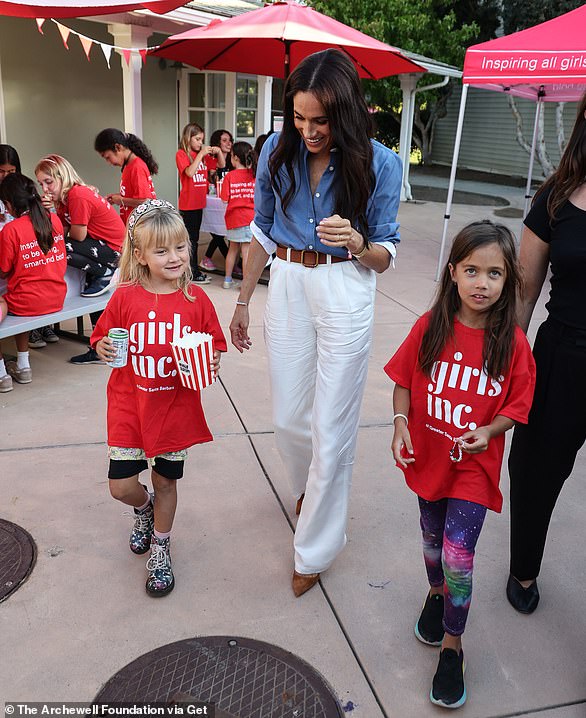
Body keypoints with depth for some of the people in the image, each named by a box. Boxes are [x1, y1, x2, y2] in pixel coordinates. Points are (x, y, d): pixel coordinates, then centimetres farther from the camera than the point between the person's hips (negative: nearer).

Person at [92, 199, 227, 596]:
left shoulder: (196, 299, -7)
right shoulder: (125, 298, -8)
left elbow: (214, 347, 1)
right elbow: (102, 339, 3)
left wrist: (212, 363, -19)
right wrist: (104, 348, -18)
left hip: (176, 407, 0)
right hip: (130, 404, 0)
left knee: (166, 481, 14)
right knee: (121, 486, 2)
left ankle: (160, 547, 40)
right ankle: (145, 508, 41)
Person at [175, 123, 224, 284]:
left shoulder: (203, 155, 12)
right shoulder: (181, 154, -7)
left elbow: (221, 165, 16)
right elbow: (190, 172, -22)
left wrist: (218, 152, -2)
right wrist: (201, 154, -20)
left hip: (199, 203, 7)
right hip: (188, 204, -7)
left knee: (194, 238, 13)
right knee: (191, 239, -3)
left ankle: (193, 270, 20)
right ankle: (193, 273, 1)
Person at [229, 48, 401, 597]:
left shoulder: (378, 164, -8)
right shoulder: (277, 151, 0)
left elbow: (385, 257, -3)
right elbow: (261, 231, 11)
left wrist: (357, 242, -26)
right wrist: (242, 301, 13)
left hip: (344, 293, -3)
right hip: (286, 288, 3)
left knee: (331, 428, 1)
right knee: (288, 418, 11)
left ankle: (315, 549, 21)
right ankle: (308, 487, 46)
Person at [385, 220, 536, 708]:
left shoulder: (512, 343, -14)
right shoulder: (430, 327, -11)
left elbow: (516, 407, -6)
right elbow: (404, 381, 0)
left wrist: (488, 431, -23)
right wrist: (400, 423, -13)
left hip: (475, 465, -2)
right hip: (428, 456, 3)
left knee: (458, 554, -6)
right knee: (433, 538, 22)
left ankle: (452, 647, 18)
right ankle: (437, 595, 53)